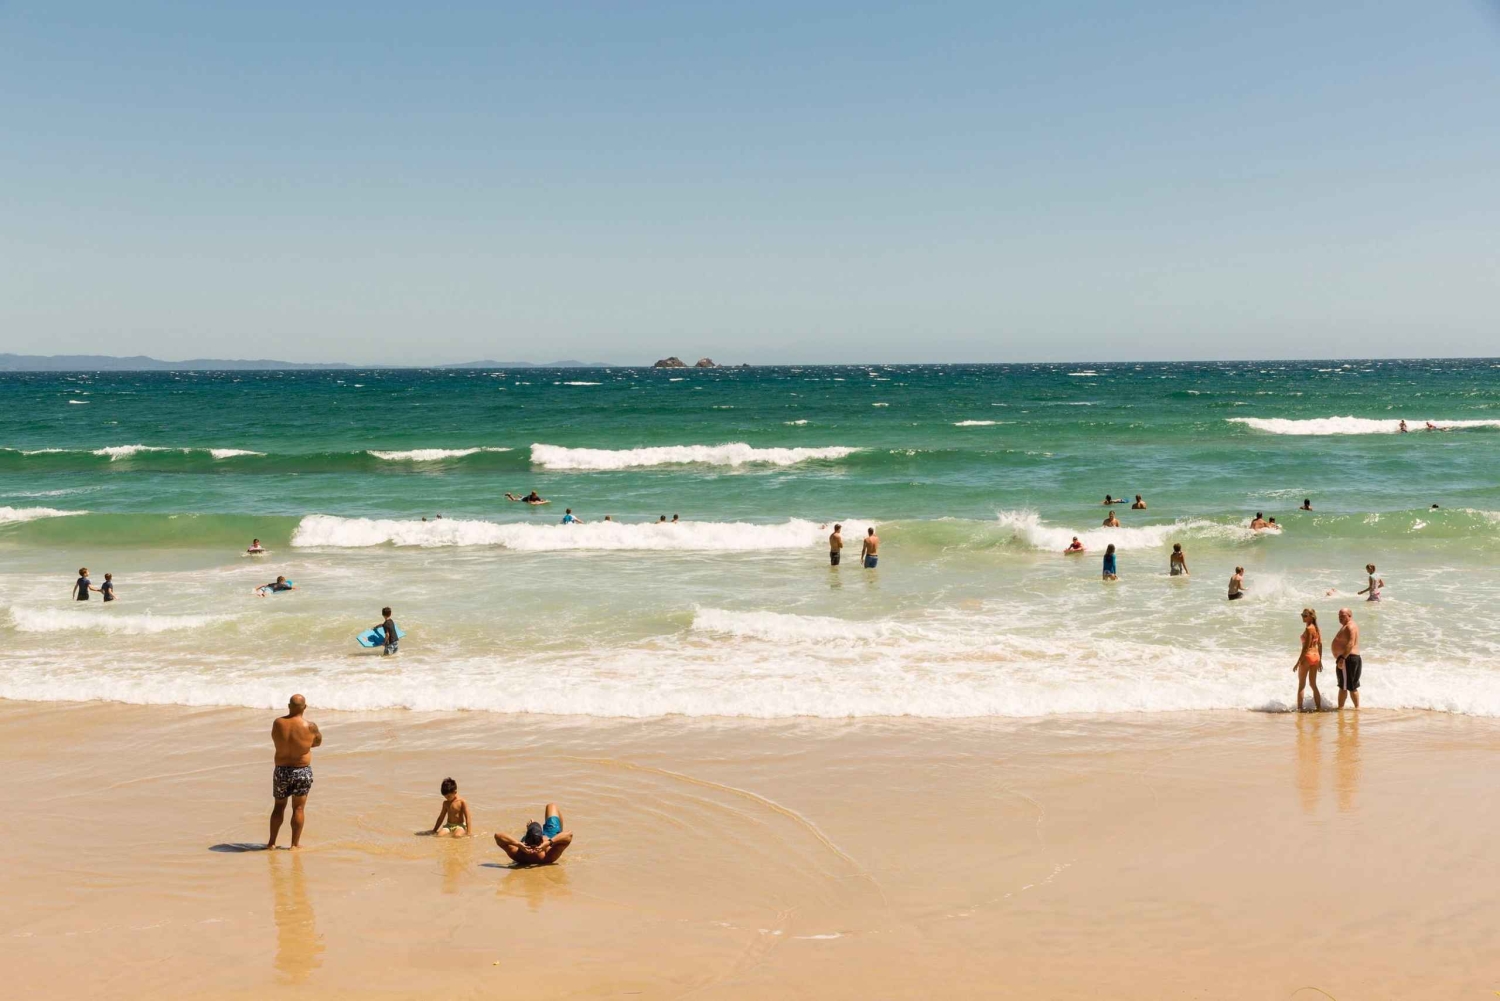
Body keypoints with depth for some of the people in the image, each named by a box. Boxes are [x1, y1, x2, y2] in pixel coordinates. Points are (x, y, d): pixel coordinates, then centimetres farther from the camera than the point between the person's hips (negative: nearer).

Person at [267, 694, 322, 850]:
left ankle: (271, 842, 21)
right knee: (298, 808, 7)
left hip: (281, 771, 2)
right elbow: (318, 742, 4)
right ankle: (294, 844, 9)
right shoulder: (310, 726, -14)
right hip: (302, 771, -2)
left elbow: (277, 742, 7)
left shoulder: (278, 723, -8)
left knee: (279, 806, 17)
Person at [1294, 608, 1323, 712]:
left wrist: (1298, 662, -16)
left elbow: (1306, 647, -19)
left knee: (1301, 685, 3)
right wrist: (1320, 660, 19)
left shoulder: (1308, 629, -17)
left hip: (1307, 656, -8)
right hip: (1316, 656, 8)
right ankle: (1319, 707, 16)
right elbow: (1320, 645, 12)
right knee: (1313, 684, 16)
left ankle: (1299, 708, 3)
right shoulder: (1316, 628, 8)